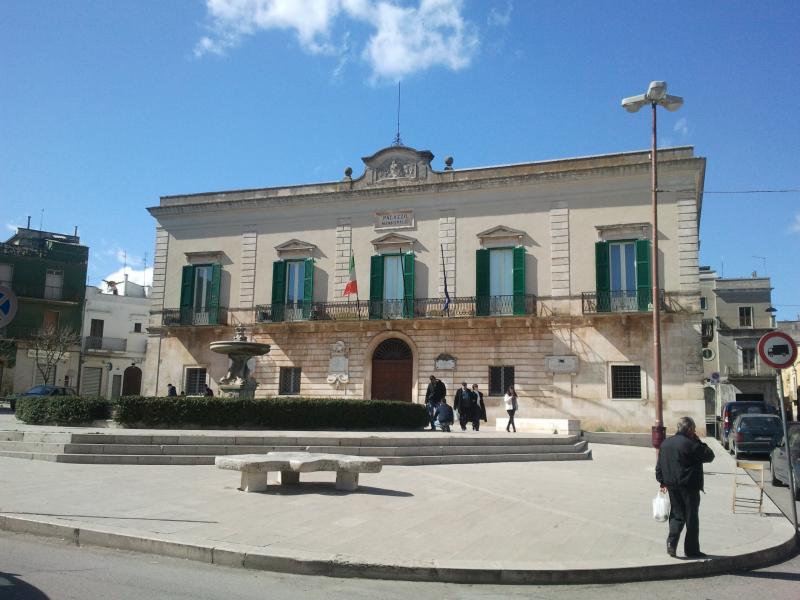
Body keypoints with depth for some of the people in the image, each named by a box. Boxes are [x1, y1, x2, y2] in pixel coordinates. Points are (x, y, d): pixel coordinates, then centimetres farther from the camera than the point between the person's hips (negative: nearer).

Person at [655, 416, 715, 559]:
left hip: (672, 486, 6)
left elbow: (659, 466, 10)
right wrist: (698, 441, 1)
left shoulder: (665, 443, 6)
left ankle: (671, 542, -1)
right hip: (689, 486, -6)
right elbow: (709, 456, -5)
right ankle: (691, 549, 13)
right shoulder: (691, 444, -16)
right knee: (692, 519, 6)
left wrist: (663, 482, 16)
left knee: (677, 515, 14)